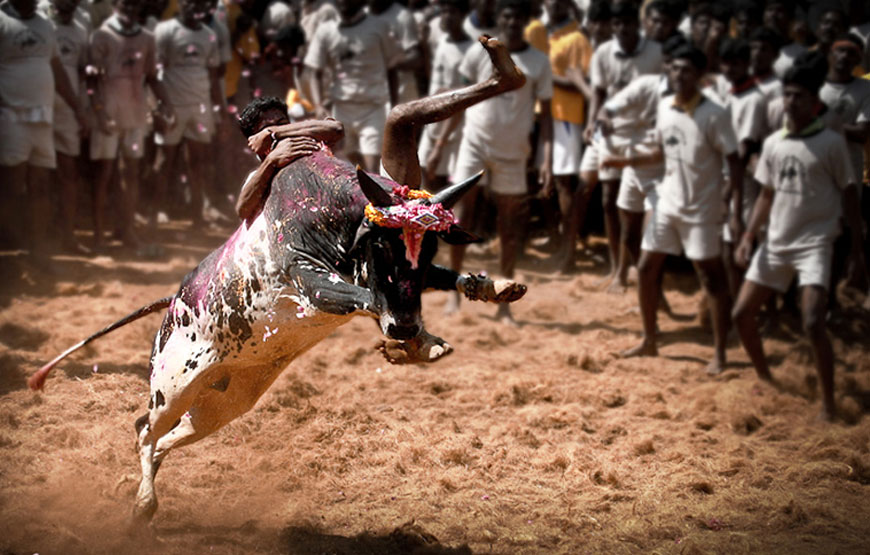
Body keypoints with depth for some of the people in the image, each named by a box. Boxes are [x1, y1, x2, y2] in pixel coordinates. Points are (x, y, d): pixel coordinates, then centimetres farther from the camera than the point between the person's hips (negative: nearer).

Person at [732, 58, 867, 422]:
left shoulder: (831, 143, -8)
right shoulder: (773, 143, 5)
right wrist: (748, 236, 4)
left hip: (814, 244, -6)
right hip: (776, 243, 6)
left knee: (812, 323, -20)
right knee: (742, 313, 6)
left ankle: (828, 402, -6)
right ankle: (764, 379, 29)